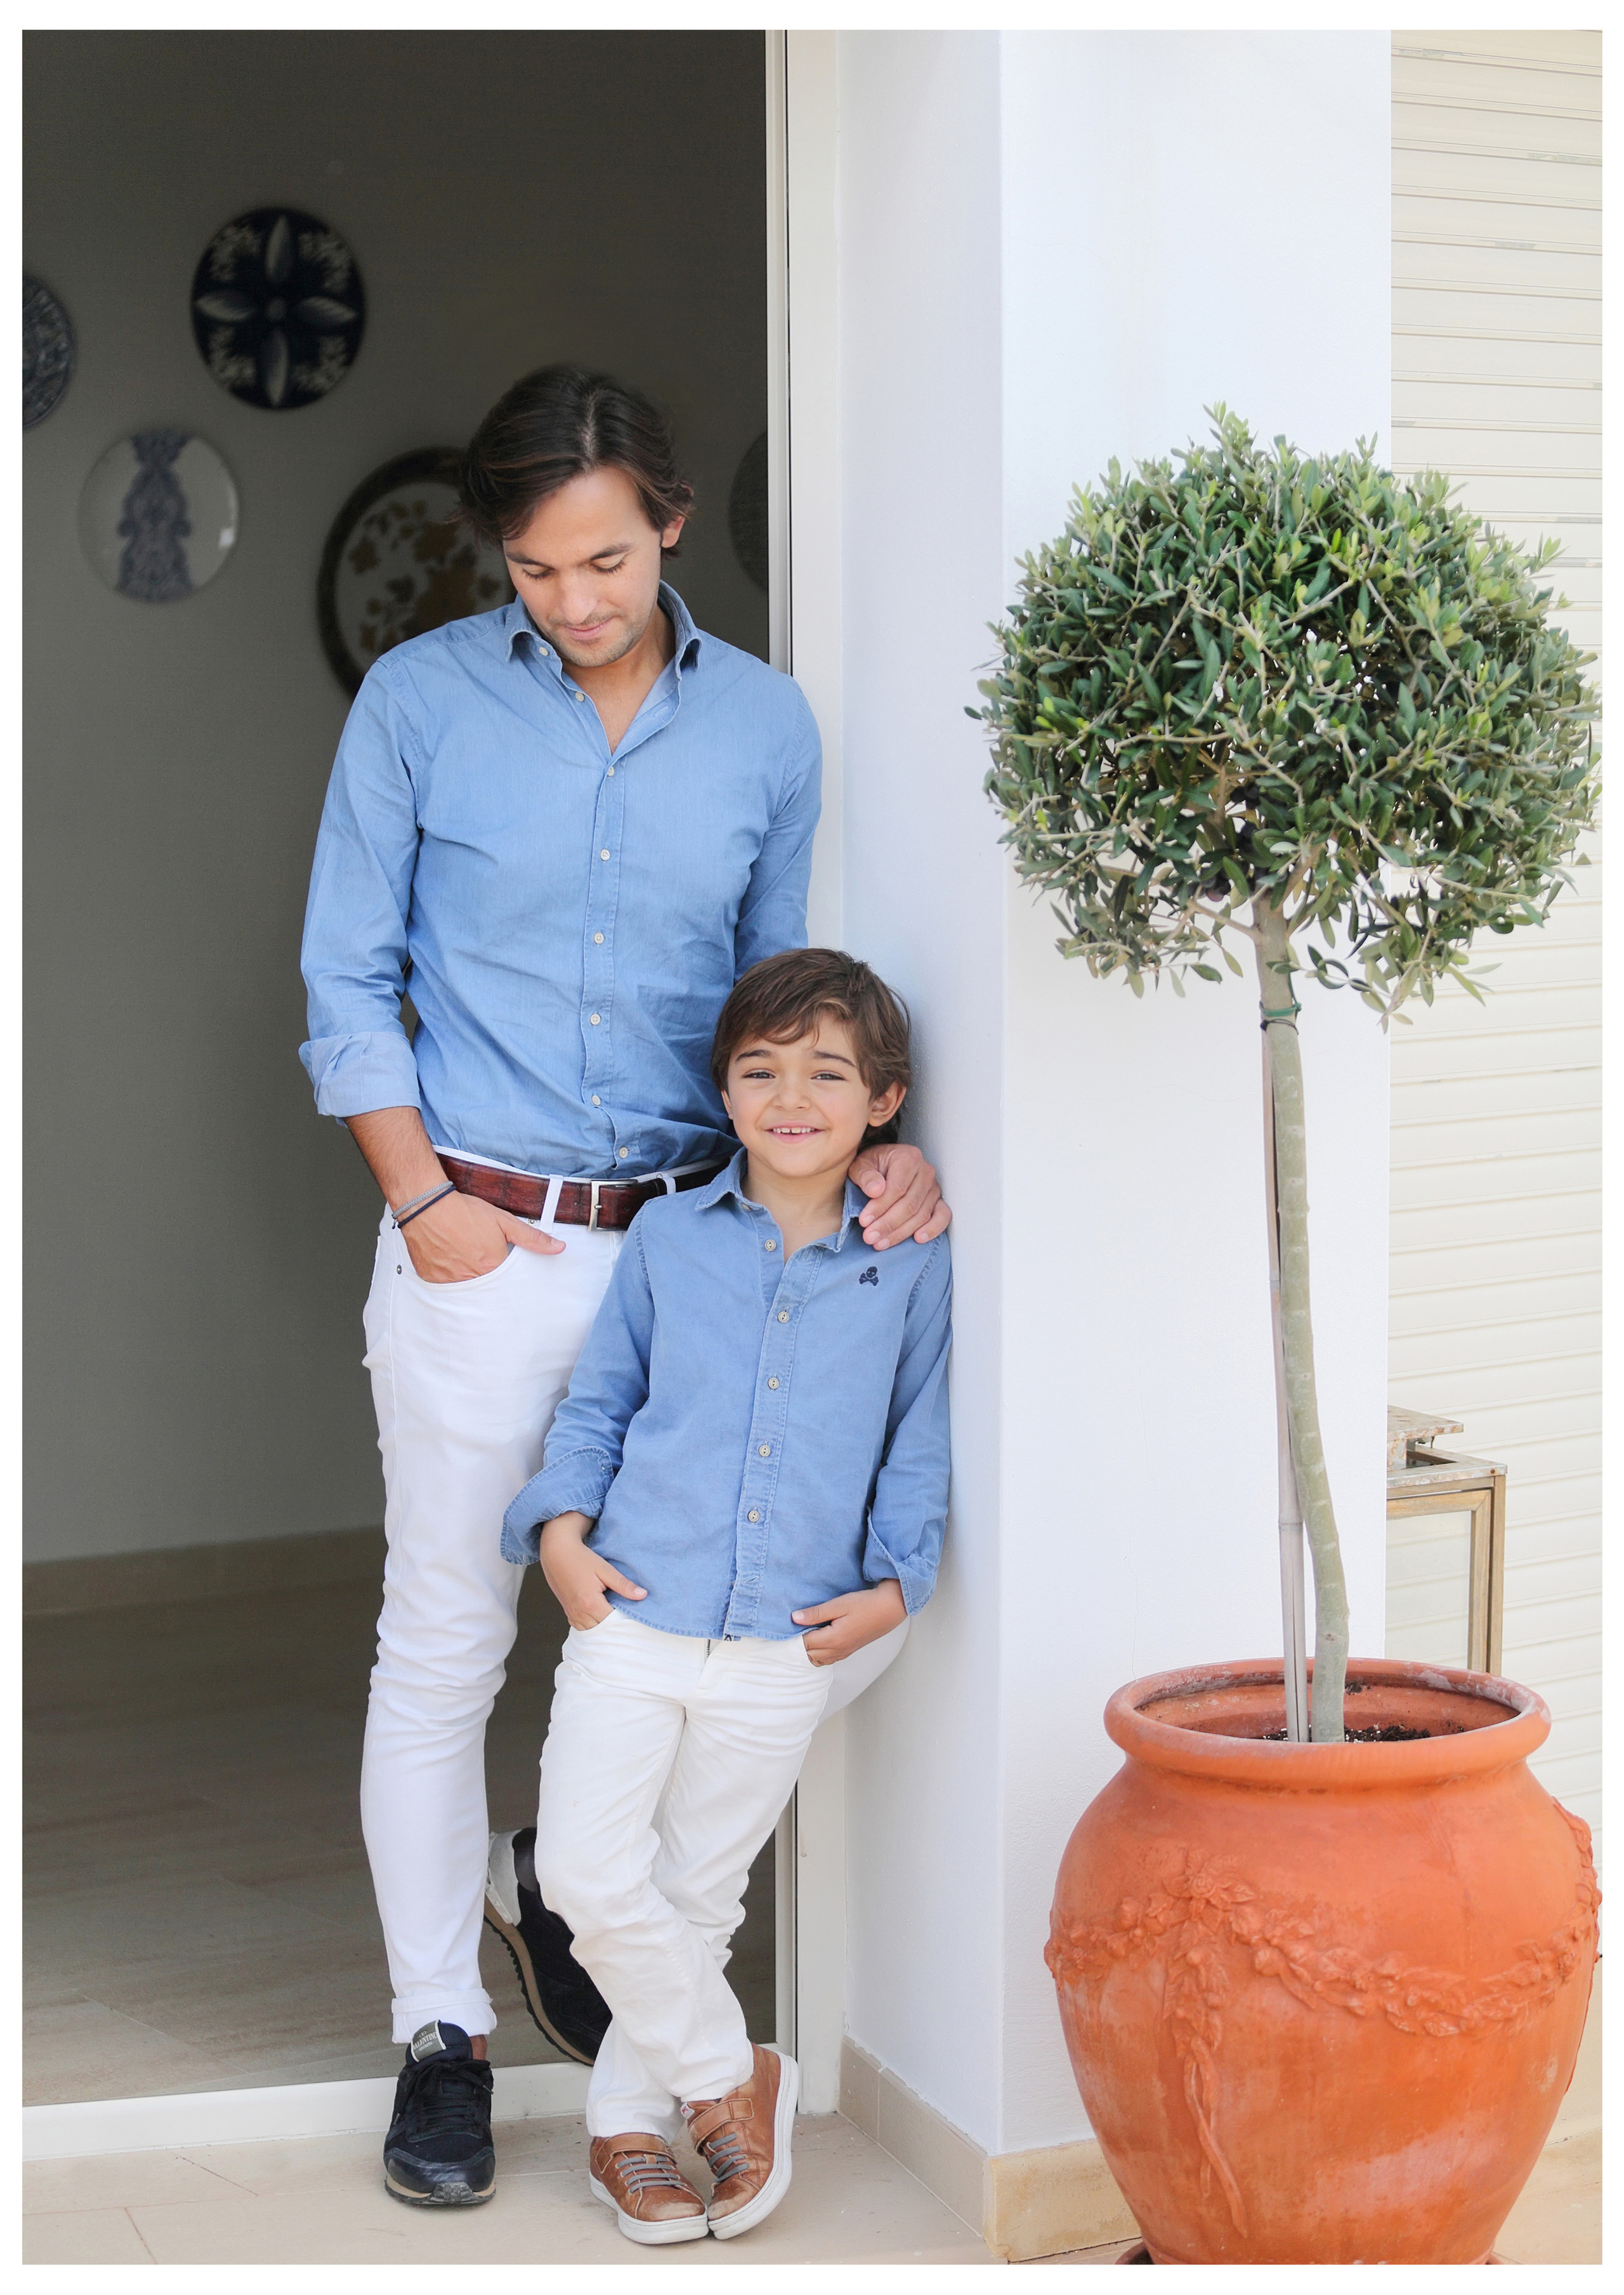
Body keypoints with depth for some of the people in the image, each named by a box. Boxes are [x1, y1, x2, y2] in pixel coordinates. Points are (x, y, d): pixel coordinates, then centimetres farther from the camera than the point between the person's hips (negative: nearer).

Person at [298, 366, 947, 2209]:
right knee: (446, 1642, 3)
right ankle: (441, 2031, 16)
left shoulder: (766, 725, 3)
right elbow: (349, 977, 0)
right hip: (480, 1243, -2)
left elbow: (780, 982, 11)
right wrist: (420, 1194, -8)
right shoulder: (421, 701, -4)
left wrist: (867, 1147, -5)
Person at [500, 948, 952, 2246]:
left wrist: (894, 1585, -4)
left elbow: (919, 1441, 8)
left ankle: (631, 2117, 28)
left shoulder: (912, 1267, 2)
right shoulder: (669, 1238, 4)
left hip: (788, 1647, 0)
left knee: (698, 1893, 10)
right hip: (633, 1609, 1)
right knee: (589, 1871, -8)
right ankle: (730, 2074, 13)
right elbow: (600, 1398, 11)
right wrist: (561, 1527, -3)